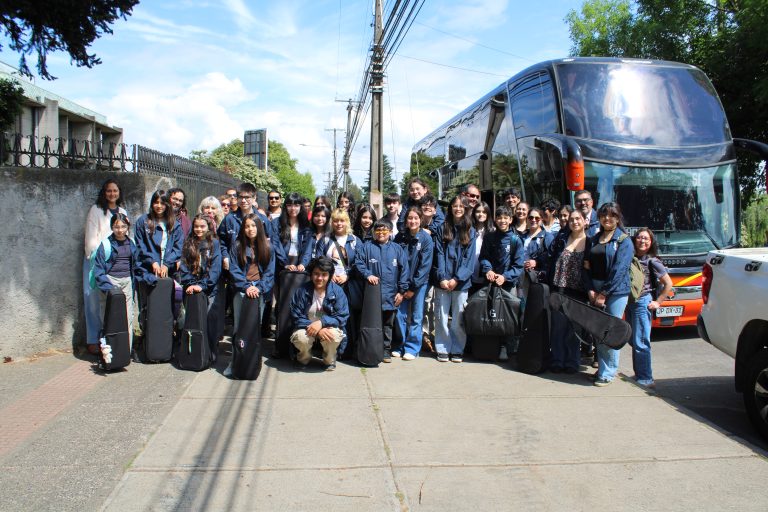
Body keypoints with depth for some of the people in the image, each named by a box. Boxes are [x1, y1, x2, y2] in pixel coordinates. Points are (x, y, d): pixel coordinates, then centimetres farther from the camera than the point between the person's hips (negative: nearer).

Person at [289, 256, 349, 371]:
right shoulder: (302, 290, -12)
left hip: (329, 327, 0)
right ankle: (304, 359, 5)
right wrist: (315, 328, -28)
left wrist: (321, 322, -32)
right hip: (307, 327, 0)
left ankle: (329, 361, 1)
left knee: (334, 335, -34)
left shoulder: (337, 291, -11)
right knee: (301, 338, -33)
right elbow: (296, 317, -12)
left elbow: (342, 317, -15)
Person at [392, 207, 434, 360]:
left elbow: (425, 265, -10)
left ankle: (412, 348, 9)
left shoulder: (426, 239, -8)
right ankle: (401, 346, 17)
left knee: (416, 317, 1)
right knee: (400, 315, 4)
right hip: (402, 282, 3)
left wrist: (413, 287, -10)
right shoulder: (400, 237, 0)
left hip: (419, 283, -3)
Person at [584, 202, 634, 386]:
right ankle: (602, 368, 18)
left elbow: (619, 270, -9)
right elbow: (587, 267, 11)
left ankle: (608, 373, 3)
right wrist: (591, 291, -2)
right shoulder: (593, 240, 16)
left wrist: (604, 293, -13)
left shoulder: (624, 241, -1)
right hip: (595, 293, 5)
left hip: (616, 293, -5)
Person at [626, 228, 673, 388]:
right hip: (630, 302, 7)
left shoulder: (652, 261, -5)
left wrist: (658, 302, -5)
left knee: (640, 343, -6)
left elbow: (668, 284, -4)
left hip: (643, 302, -7)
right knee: (633, 341, 13)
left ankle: (645, 379, 0)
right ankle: (638, 374, 24)